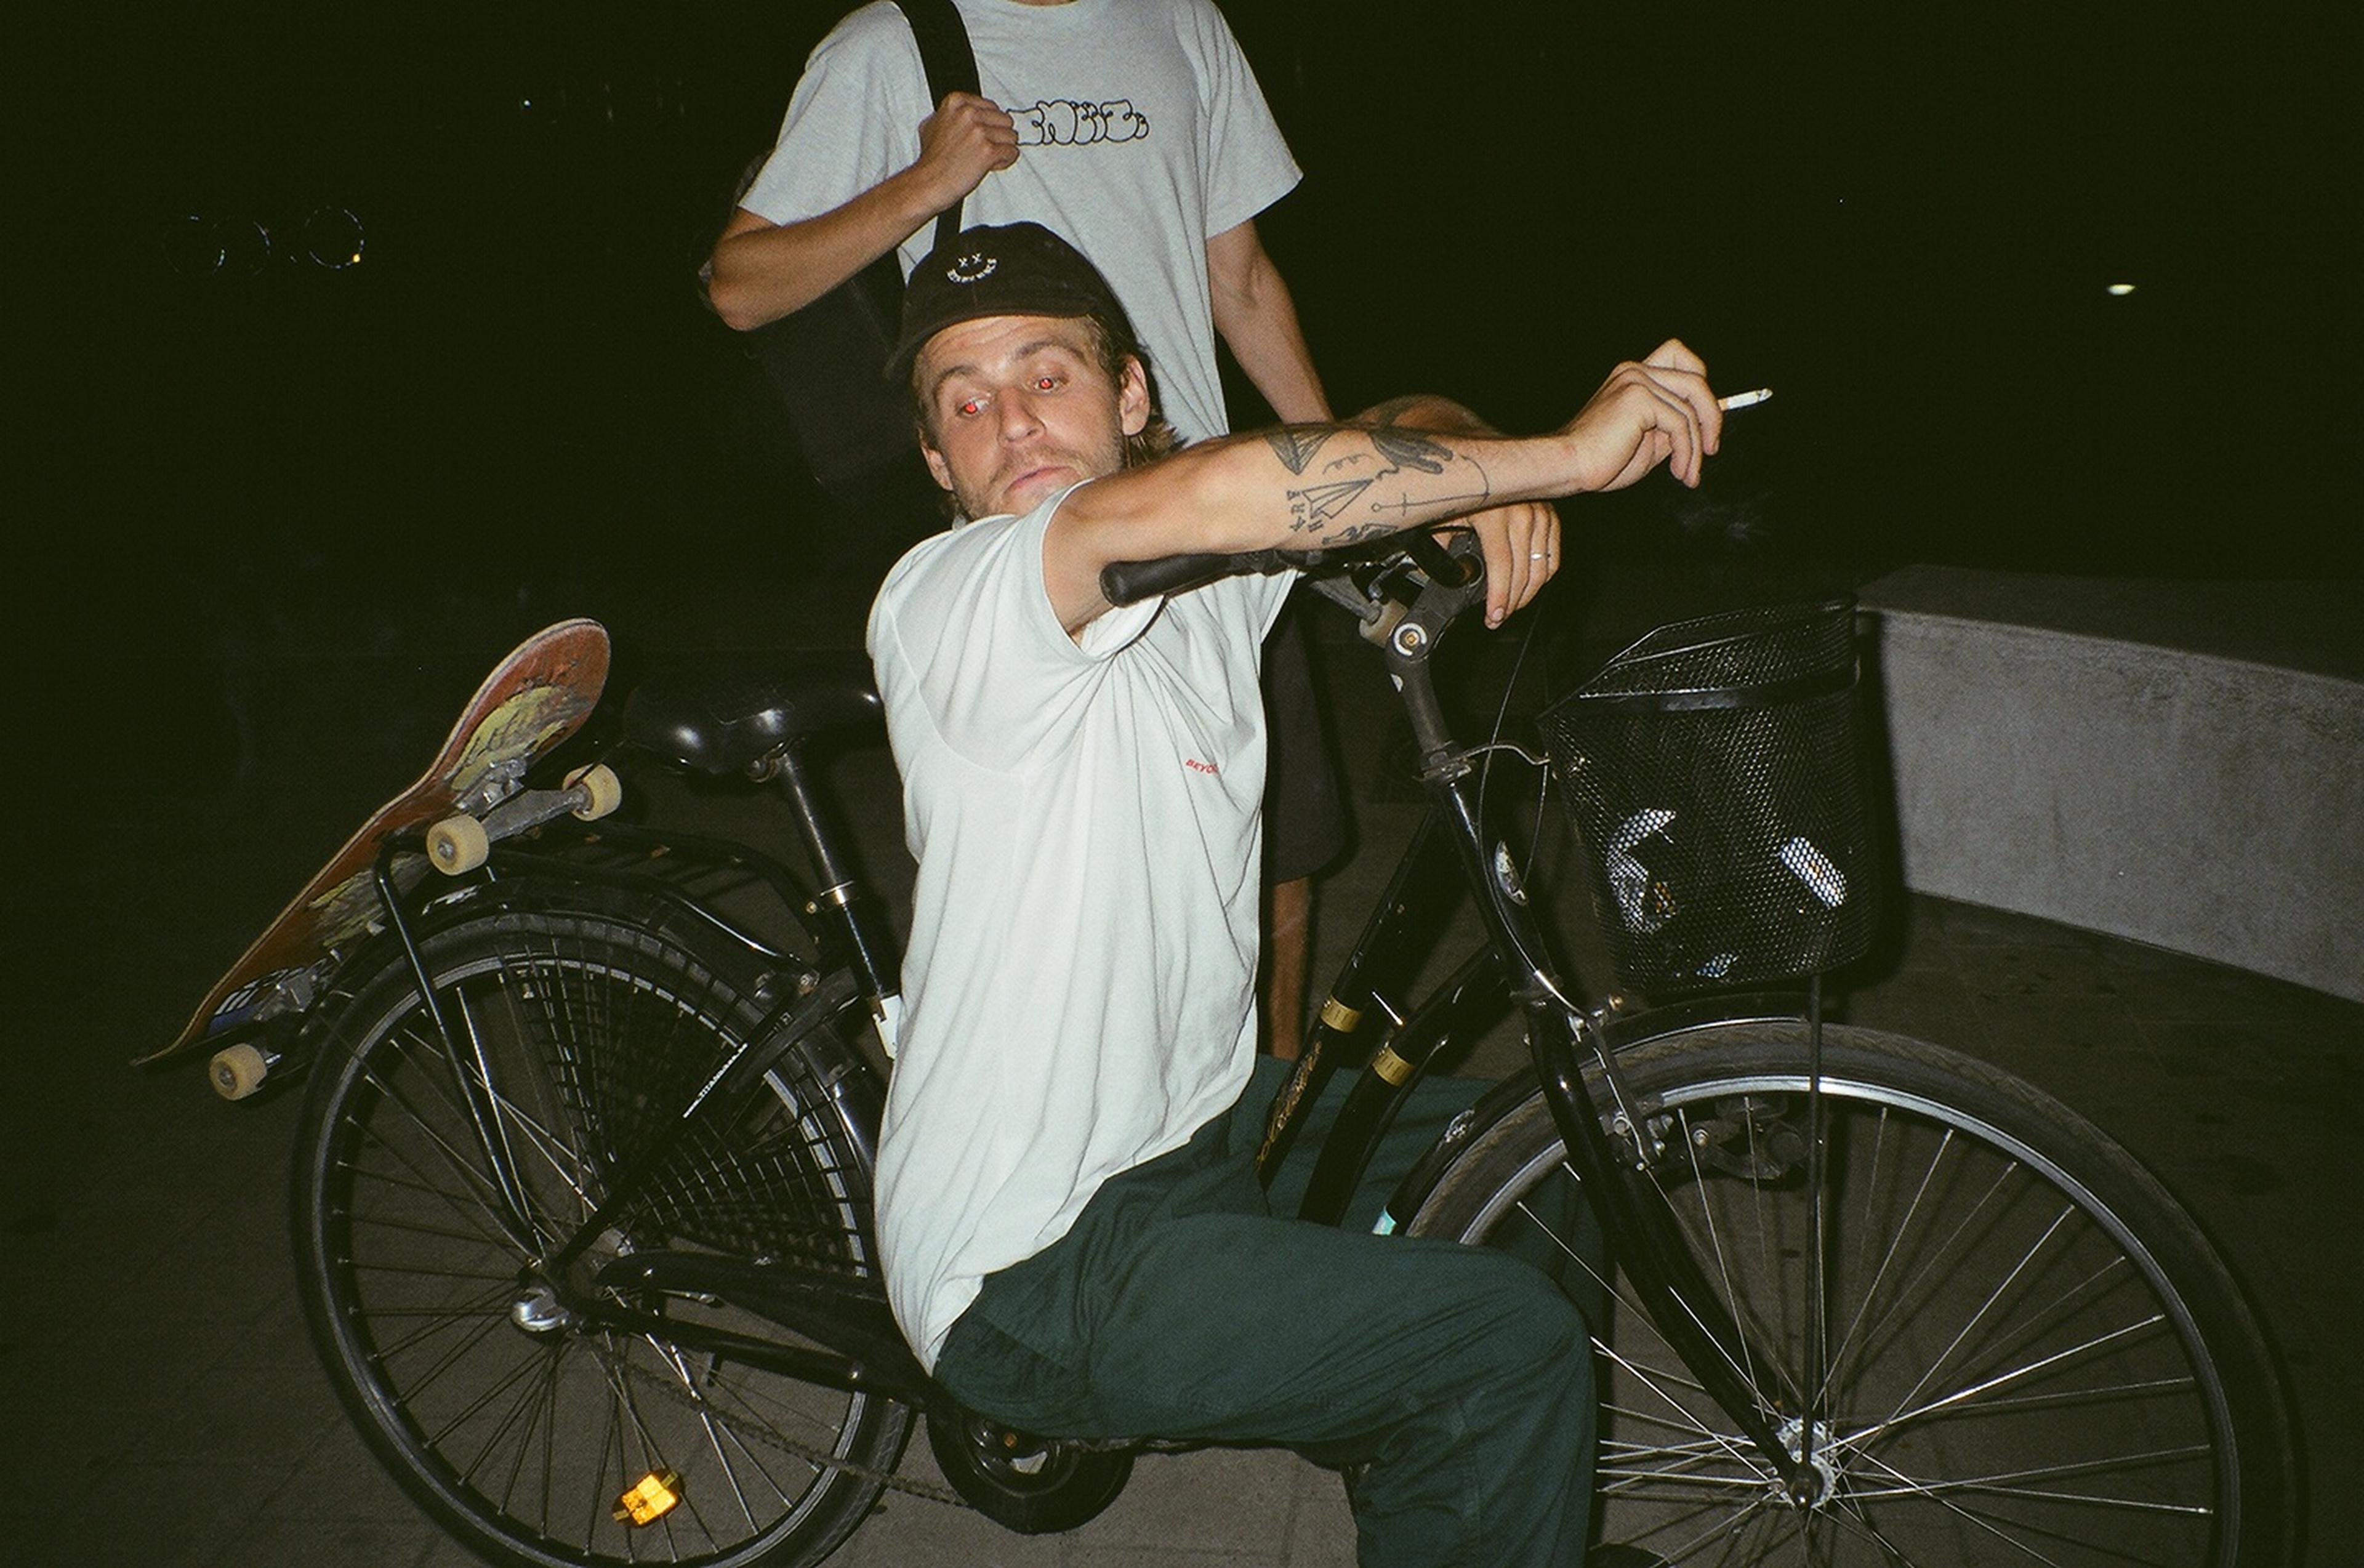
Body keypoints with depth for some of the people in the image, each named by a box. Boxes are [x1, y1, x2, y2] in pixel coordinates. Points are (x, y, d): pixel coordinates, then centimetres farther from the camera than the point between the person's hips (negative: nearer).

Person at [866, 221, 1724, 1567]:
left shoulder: (1212, 566, 2)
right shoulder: (941, 604, -20)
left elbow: (1408, 433, 8)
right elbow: (1181, 502, -37)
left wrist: (1490, 478, -16)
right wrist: (1566, 453, -32)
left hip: (1193, 1125, 8)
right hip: (1033, 1270, -8)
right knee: (1516, 1343, -13)